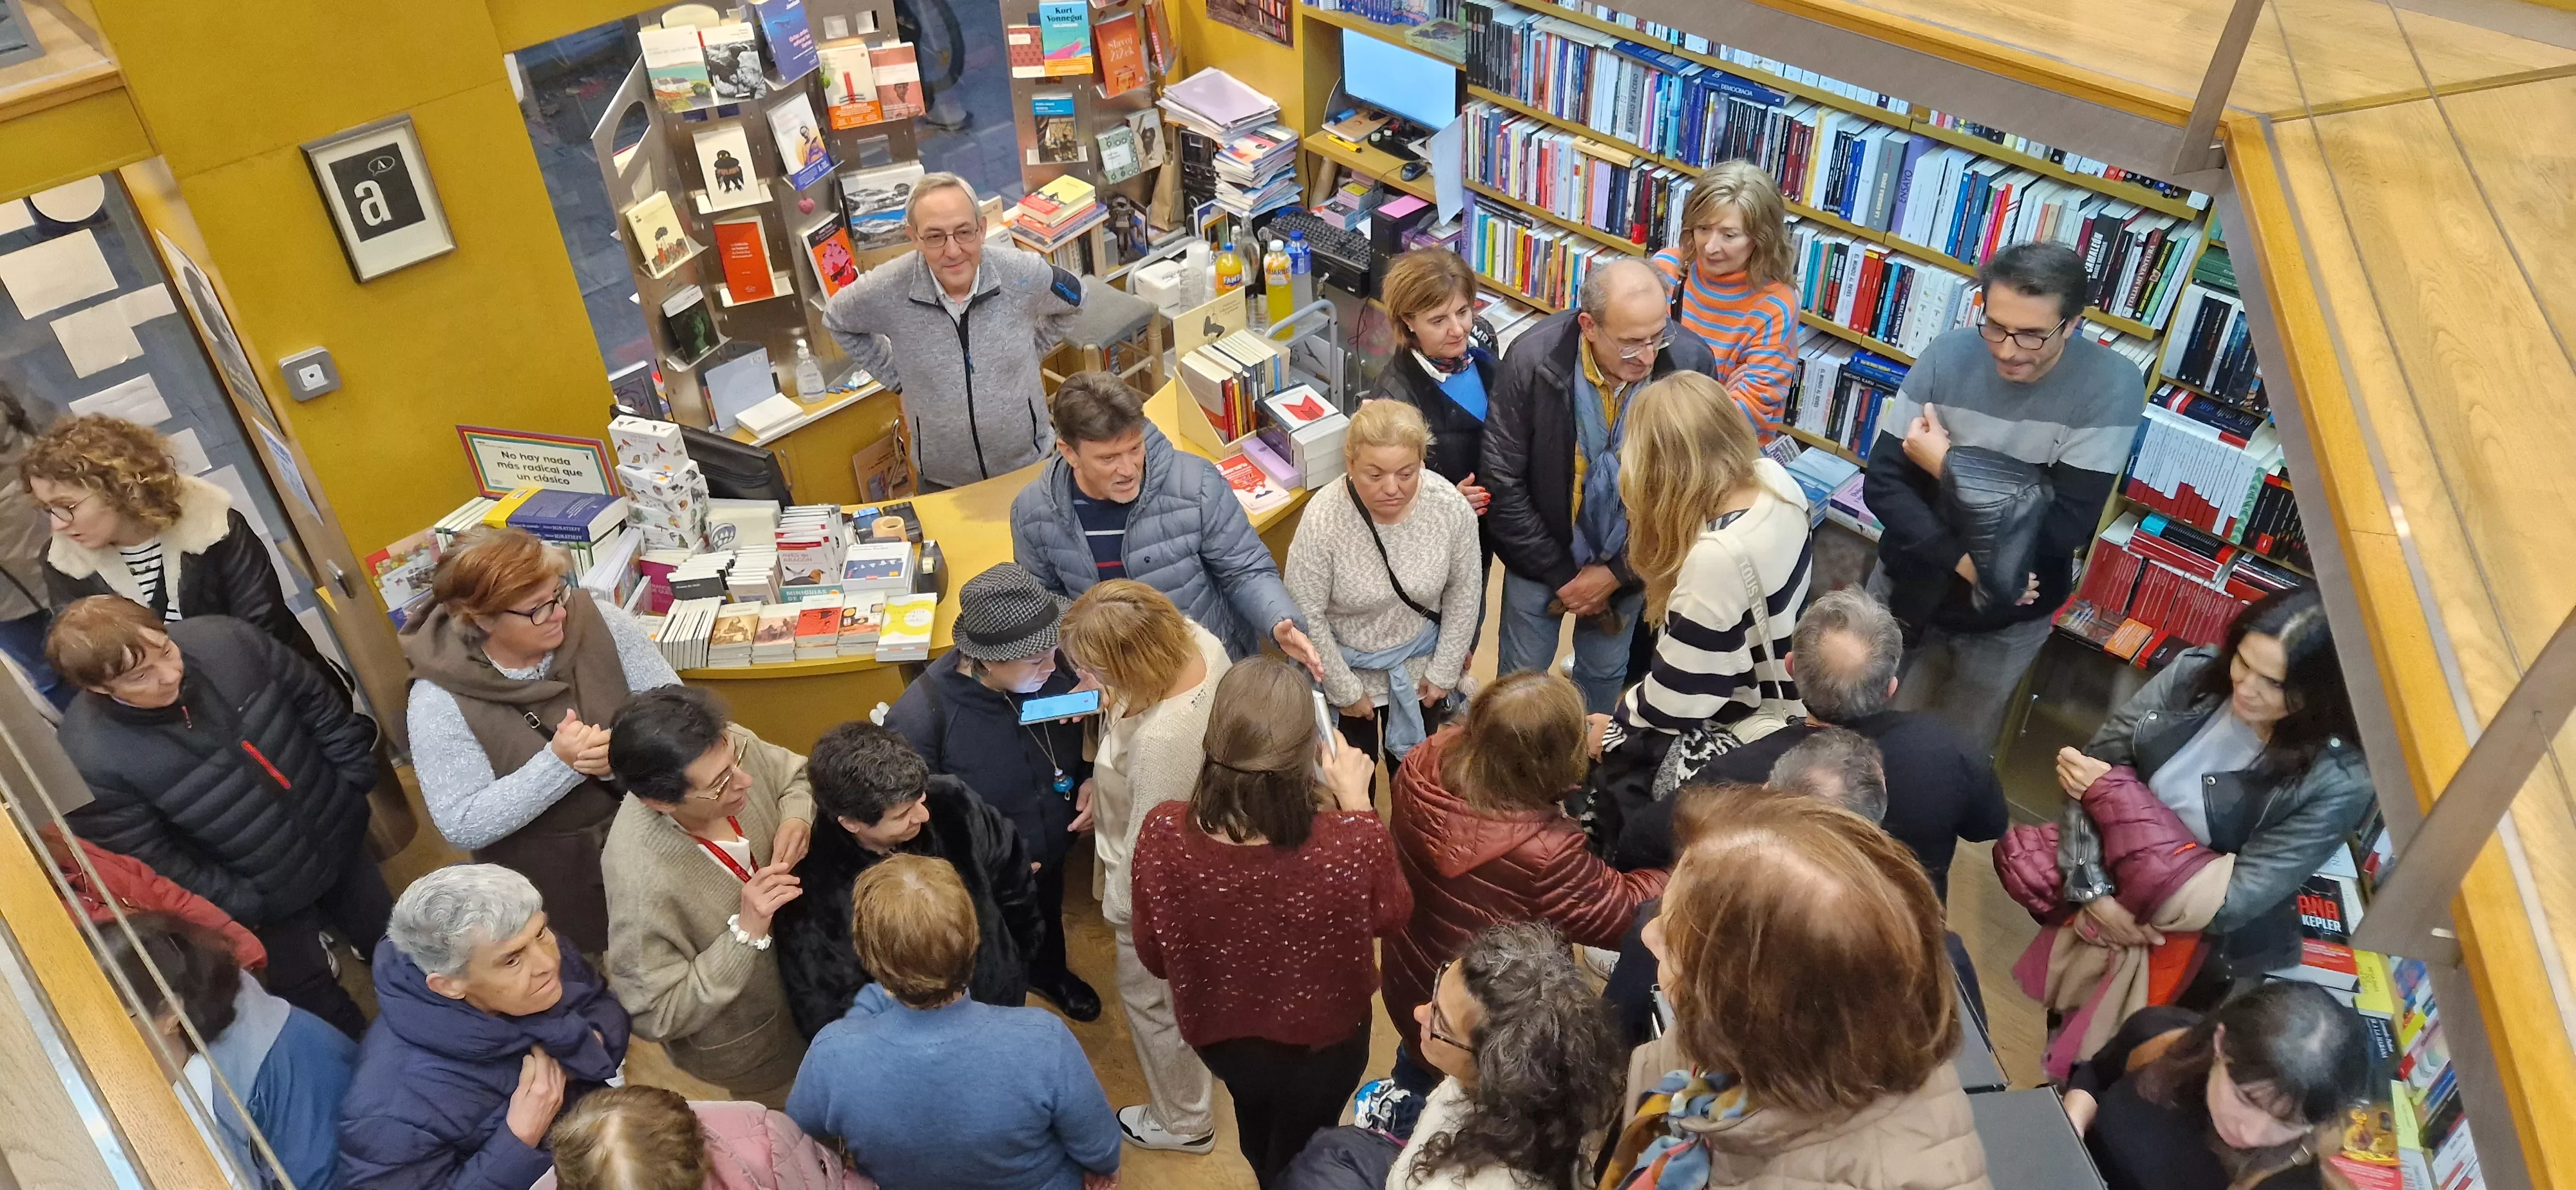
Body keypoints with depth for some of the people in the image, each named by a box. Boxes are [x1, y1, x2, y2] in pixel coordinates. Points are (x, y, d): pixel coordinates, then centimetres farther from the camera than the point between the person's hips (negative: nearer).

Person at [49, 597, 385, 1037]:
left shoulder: (225, 640, -23)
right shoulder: (90, 757, -30)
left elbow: (319, 702, -5)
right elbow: (150, 858, -18)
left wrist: (357, 780, -3)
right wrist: (243, 907, -13)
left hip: (342, 839, 4)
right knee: (316, 1002, 19)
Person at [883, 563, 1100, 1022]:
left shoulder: (1054, 666, -24)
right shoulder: (921, 716, -36)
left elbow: (1090, 736, -2)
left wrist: (1091, 780, -19)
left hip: (1052, 855, 4)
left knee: (1048, 923, 37)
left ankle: (1049, 972, 69)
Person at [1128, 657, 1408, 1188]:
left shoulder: (1163, 835, -32)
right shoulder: (1350, 840, -38)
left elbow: (1154, 958, -12)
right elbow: (1392, 916, -12)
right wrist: (1358, 806, -7)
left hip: (1218, 1033, 3)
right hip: (1323, 1039, -3)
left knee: (1261, 1142, 38)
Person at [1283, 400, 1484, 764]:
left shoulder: (1451, 506, -22)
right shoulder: (1322, 519, -29)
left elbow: (1464, 593, -6)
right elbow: (1306, 616, -19)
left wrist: (1445, 671, -2)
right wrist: (1344, 689, -12)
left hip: (1420, 669, 2)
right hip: (1347, 670, -2)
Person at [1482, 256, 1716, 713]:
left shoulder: (1691, 362, -24)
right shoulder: (1532, 359, -28)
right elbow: (1503, 483, -18)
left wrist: (1616, 573, -12)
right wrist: (1560, 574, -12)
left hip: (1628, 561, 2)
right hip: (1541, 556, -1)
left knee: (1605, 673, 23)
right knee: (1521, 675, 18)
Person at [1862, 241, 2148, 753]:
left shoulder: (2112, 386, -20)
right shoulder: (1948, 356, -15)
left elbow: (2063, 529, -24)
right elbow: (1882, 483, -14)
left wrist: (1948, 466, -21)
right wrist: (1965, 563, -26)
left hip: (2009, 618, -1)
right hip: (1910, 587, 2)